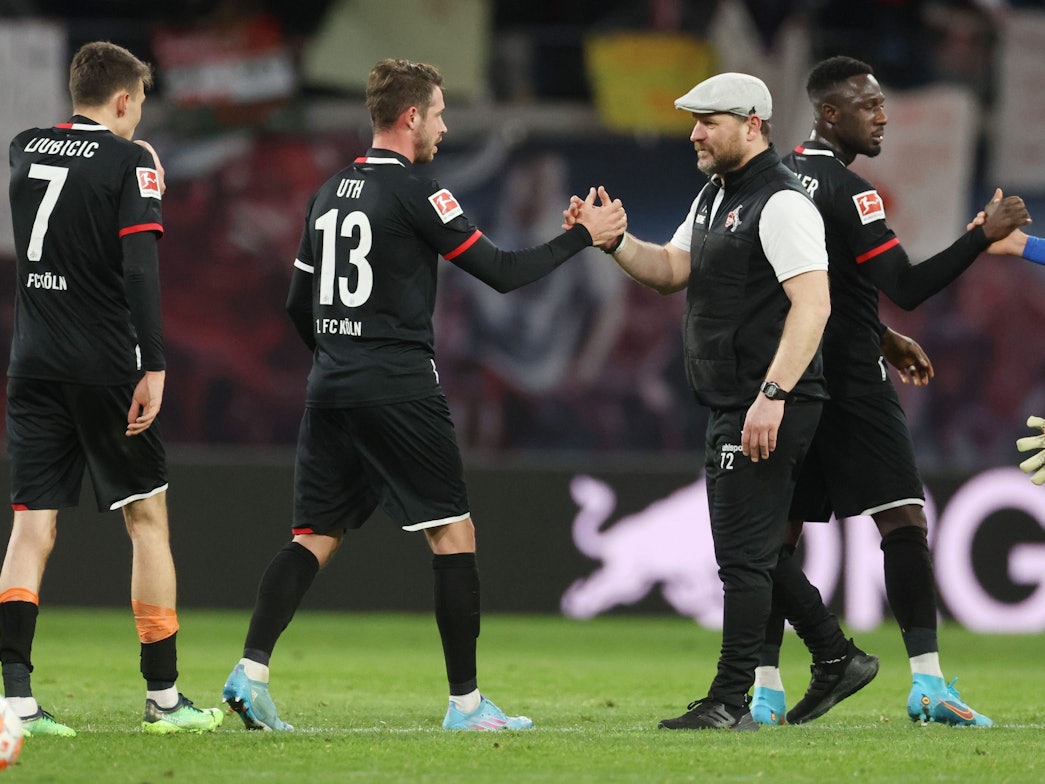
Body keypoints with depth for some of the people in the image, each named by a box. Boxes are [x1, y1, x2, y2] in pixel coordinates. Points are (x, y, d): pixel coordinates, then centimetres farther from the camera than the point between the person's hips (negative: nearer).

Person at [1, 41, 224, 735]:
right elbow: (140, 266, -16)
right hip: (105, 366, -4)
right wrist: (154, 367, -18)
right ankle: (164, 698, 10)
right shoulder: (130, 161, -6)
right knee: (148, 520, 7)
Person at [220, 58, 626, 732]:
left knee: (316, 536, 7)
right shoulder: (414, 193, -9)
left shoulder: (330, 193, 13)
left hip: (330, 391, 7)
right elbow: (502, 272, -9)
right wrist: (583, 236, 1)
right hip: (399, 391, -7)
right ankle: (466, 701, 1)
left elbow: (299, 304, 19)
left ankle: (251, 670, -9)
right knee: (454, 534, 1)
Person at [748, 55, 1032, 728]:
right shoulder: (846, 192, -15)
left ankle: (766, 690, 3)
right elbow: (908, 287, -21)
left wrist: (880, 339, 25)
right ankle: (927, 681, -14)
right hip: (849, 385, -8)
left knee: (777, 532, 5)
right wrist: (985, 237, -22)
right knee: (904, 519, -7)